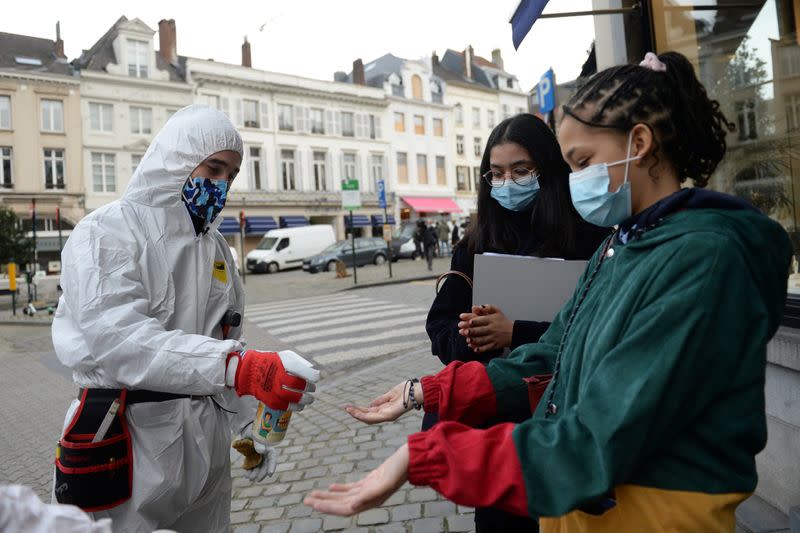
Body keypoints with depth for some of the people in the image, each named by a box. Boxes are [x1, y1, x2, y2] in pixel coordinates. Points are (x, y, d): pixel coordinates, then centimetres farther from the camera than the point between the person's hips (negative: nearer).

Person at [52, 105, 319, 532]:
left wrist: (249, 423, 12)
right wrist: (239, 368, -37)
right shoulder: (106, 231, -11)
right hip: (127, 438, -6)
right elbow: (116, 337, -26)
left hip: (207, 435, 6)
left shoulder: (215, 245, 10)